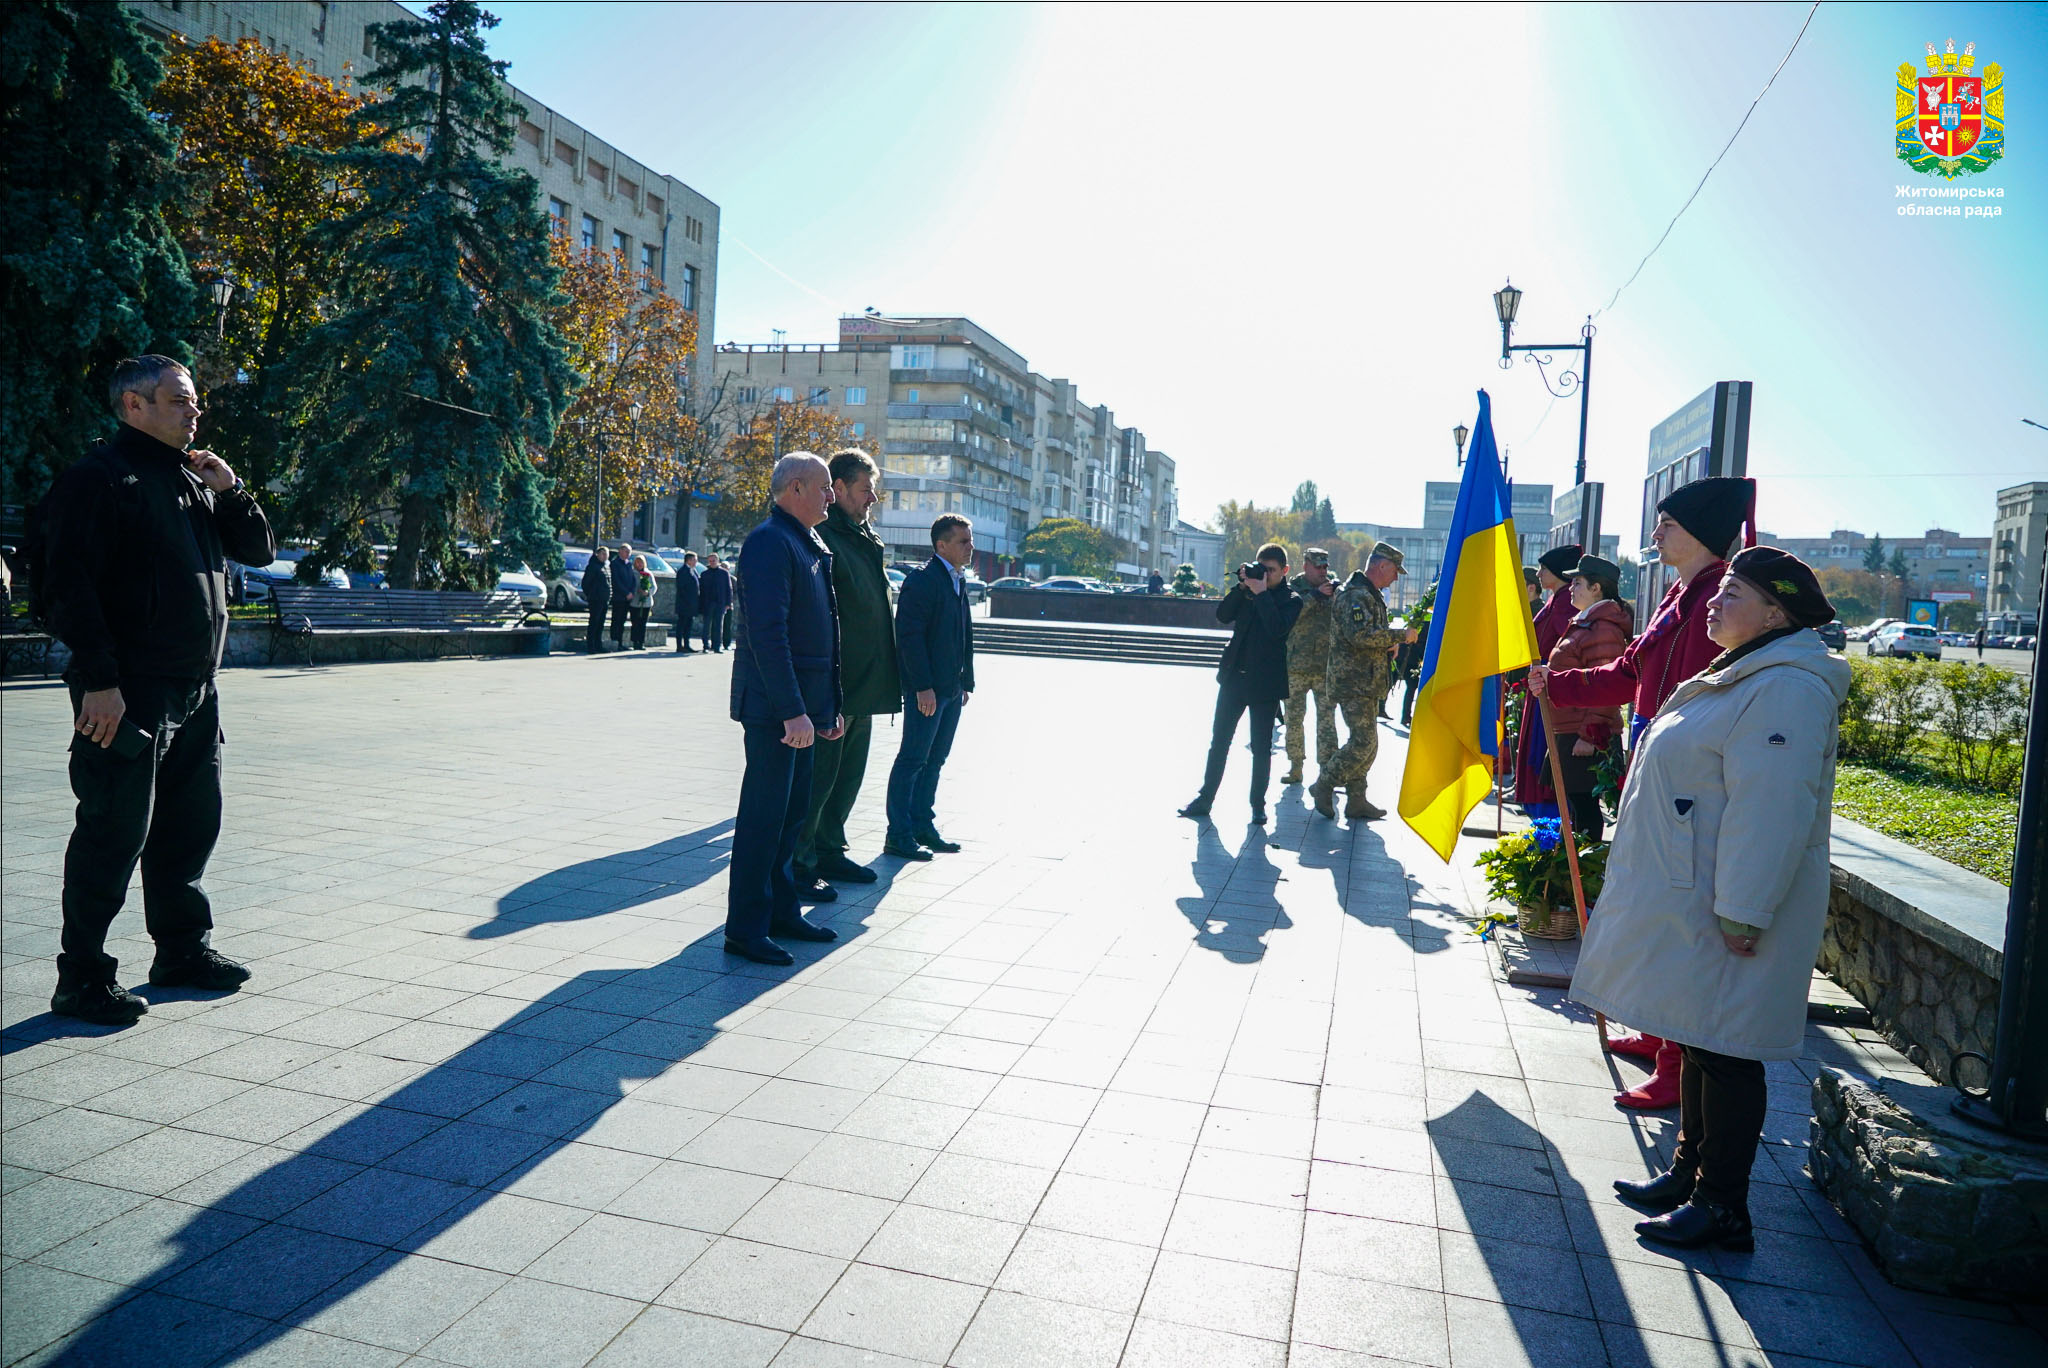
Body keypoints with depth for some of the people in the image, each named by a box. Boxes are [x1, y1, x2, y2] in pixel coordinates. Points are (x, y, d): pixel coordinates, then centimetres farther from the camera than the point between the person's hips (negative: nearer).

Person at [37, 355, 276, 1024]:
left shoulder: (194, 480, 17)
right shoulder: (98, 477, -8)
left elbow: (260, 549, 21)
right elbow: (66, 584, -15)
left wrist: (229, 489, 4)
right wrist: (98, 680, -21)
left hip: (197, 691, 8)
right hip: (128, 693, -8)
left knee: (190, 825, 15)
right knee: (115, 834, -3)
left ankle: (183, 949, 28)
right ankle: (82, 976, 8)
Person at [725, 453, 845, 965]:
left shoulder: (811, 546, 18)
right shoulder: (770, 541, -13)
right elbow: (767, 632, -22)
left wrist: (829, 706, 19)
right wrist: (792, 710, -25)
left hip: (801, 707, 10)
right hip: (774, 707, -10)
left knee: (793, 810, 15)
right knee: (764, 816, -3)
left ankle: (781, 911, 27)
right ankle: (745, 929, 6)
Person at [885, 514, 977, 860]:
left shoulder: (958, 583, 16)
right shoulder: (921, 581, -12)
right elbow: (910, 636, -18)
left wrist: (966, 682, 18)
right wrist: (922, 686, -21)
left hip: (951, 690, 9)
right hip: (927, 690, -9)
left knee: (934, 761, 14)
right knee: (912, 760, -3)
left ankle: (922, 826, 24)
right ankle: (898, 836, 3)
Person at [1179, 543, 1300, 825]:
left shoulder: (1291, 600, -3)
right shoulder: (1249, 591, 9)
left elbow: (1277, 629, -20)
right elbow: (1223, 615, 0)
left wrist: (1261, 593, -18)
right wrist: (1242, 586, -8)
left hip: (1265, 682, -4)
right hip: (1234, 675, 4)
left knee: (1261, 748, 5)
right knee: (1219, 740, 9)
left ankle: (1258, 805, 15)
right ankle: (1205, 798, 16)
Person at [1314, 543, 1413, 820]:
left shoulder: (1370, 595, 21)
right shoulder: (1356, 595, -14)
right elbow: (1360, 634, -28)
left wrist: (1389, 644, 10)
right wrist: (1400, 636, -18)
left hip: (1367, 683, 11)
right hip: (1354, 683, -11)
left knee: (1367, 744, 12)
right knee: (1363, 742, -13)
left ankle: (1357, 800, 18)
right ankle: (1323, 786, -3)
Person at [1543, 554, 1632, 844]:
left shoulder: (1603, 629, -15)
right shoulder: (1581, 624, 17)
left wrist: (1589, 735, -21)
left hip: (1586, 736, -11)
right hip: (1568, 733, 11)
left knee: (1583, 801, -5)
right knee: (1573, 800, 16)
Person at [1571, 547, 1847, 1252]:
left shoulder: (1787, 688, -19)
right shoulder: (1742, 675, 16)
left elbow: (1770, 811, -25)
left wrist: (1742, 912, -26)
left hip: (1723, 913, -10)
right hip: (1686, 901, 10)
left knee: (1723, 1050, -1)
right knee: (1698, 1042, 18)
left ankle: (1723, 1208, 11)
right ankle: (1689, 1172, 31)